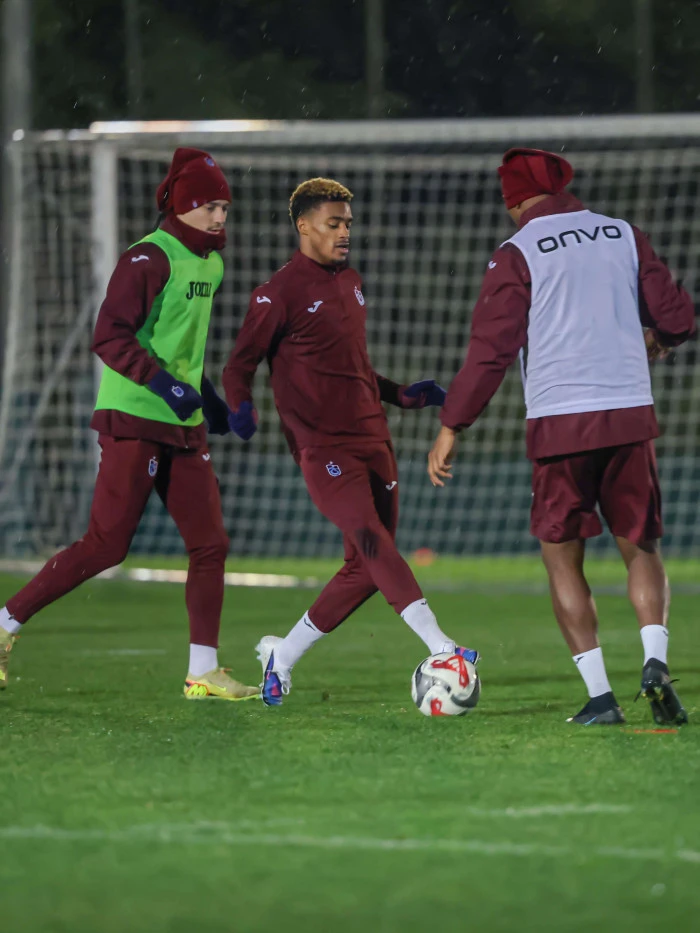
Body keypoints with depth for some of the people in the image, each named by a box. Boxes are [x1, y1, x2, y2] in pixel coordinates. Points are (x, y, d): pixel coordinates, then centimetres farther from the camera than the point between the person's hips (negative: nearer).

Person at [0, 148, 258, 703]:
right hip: (133, 421, -8)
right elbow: (109, 337, -19)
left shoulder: (210, 263, 13)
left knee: (210, 543, 1)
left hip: (184, 426, 9)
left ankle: (203, 672, 4)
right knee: (107, 544, -9)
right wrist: (164, 382, -26)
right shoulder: (149, 259, -14)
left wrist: (207, 396, 20)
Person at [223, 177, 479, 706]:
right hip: (324, 445, -8)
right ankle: (439, 647, -34)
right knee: (372, 542, -23)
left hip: (373, 438, 8)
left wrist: (401, 395, 22)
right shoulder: (280, 293, -6)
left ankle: (283, 655, 18)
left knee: (367, 569, 5)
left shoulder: (352, 283, 18)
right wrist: (241, 406, -23)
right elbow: (240, 364, -4)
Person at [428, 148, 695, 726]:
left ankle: (600, 695, -1)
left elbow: (491, 348, -7)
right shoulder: (625, 236, 8)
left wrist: (451, 426, 0)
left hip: (559, 422, -3)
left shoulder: (518, 254, -2)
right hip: (630, 415, 3)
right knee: (642, 549, 12)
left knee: (563, 560, 8)